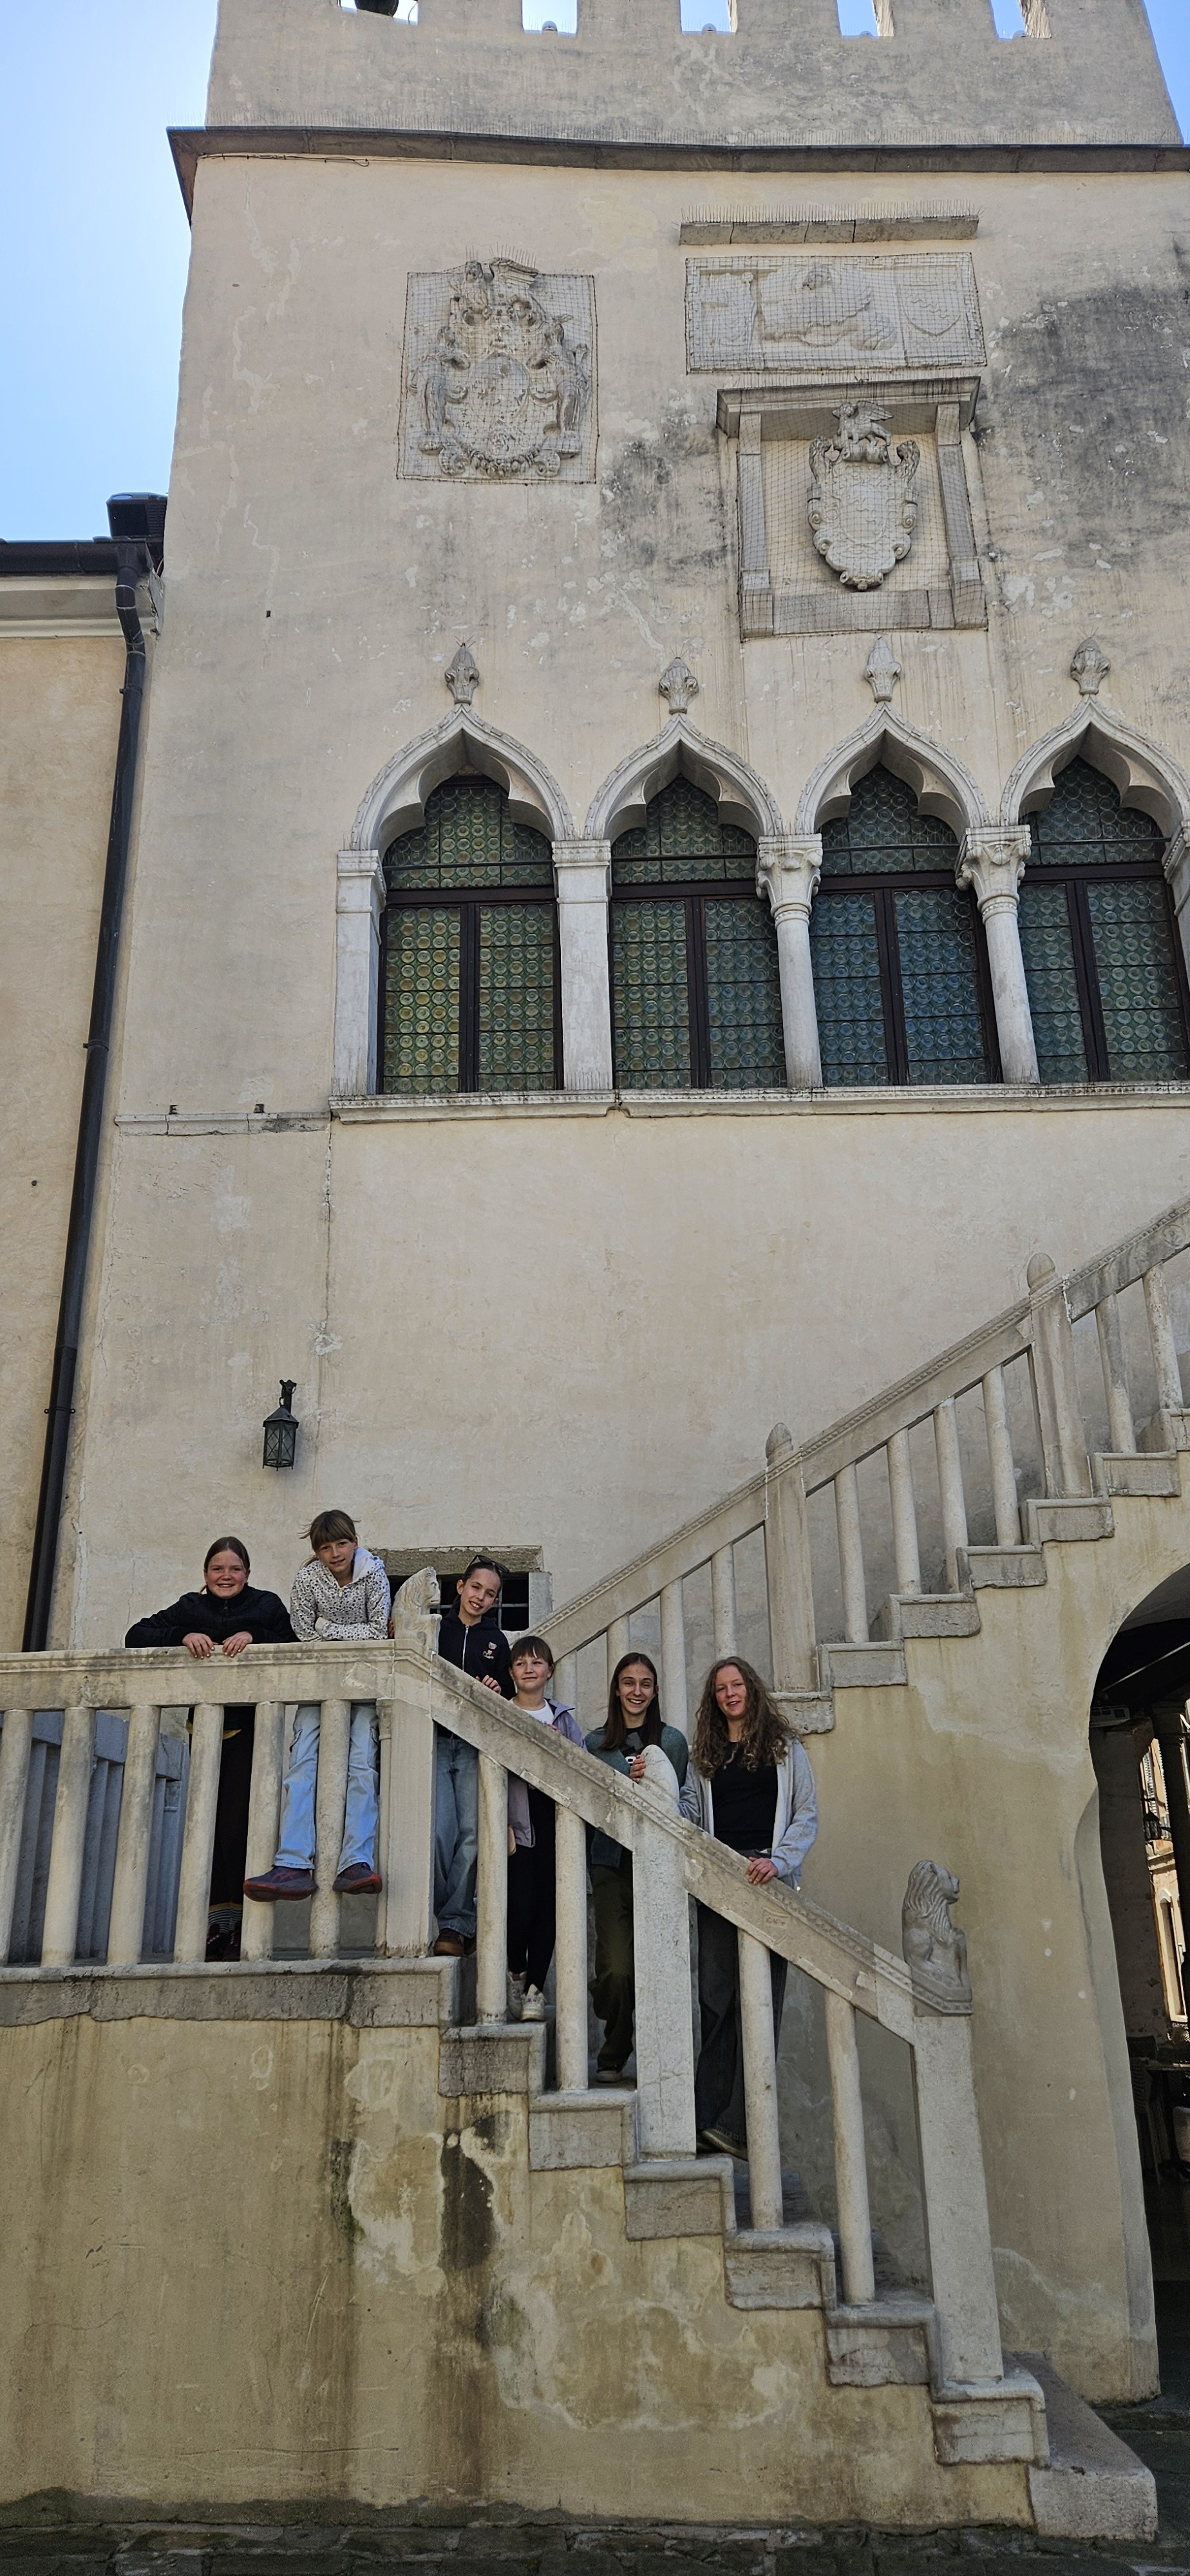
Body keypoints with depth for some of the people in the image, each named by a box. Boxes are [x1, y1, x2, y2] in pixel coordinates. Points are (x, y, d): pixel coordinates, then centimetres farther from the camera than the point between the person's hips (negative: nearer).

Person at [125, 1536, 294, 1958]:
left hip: (251, 1727, -2)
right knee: (208, 1820, -2)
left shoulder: (267, 1605, 11)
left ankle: (241, 1919, -6)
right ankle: (215, 1921, 2)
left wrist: (253, 1636, -16)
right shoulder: (190, 1608, 16)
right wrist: (183, 1636, -10)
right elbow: (136, 1635, 5)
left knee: (238, 1821, -10)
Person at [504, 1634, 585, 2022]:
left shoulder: (564, 1718, 16)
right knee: (521, 1905, -11)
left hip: (554, 1820, 3)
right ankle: (516, 1973, 15)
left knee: (548, 1905, -1)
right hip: (517, 1822, -2)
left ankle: (535, 1988, 9)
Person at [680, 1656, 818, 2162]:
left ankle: (738, 2123, -6)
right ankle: (712, 2116, 1)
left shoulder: (784, 1747, 10)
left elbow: (807, 1815, 5)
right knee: (717, 1995, -2)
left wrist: (778, 1860, -10)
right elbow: (689, 1813, 9)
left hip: (770, 1881, -2)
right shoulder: (704, 1754, 17)